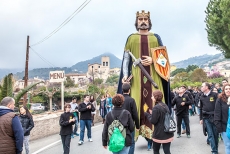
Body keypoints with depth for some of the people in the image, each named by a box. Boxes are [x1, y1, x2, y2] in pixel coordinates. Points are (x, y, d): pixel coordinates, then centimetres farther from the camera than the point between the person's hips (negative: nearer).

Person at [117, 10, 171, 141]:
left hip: (153, 74, 1)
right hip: (137, 75, 0)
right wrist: (125, 75, -7)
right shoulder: (131, 38, 12)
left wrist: (153, 60, -9)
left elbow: (164, 56, 11)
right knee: (137, 101, -7)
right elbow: (126, 58, 6)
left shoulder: (156, 37, 14)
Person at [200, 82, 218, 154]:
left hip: (215, 117, -2)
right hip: (206, 118, 2)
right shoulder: (202, 97, 9)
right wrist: (201, 118, 13)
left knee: (215, 134, 5)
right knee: (210, 134, -1)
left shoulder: (214, 95, -3)